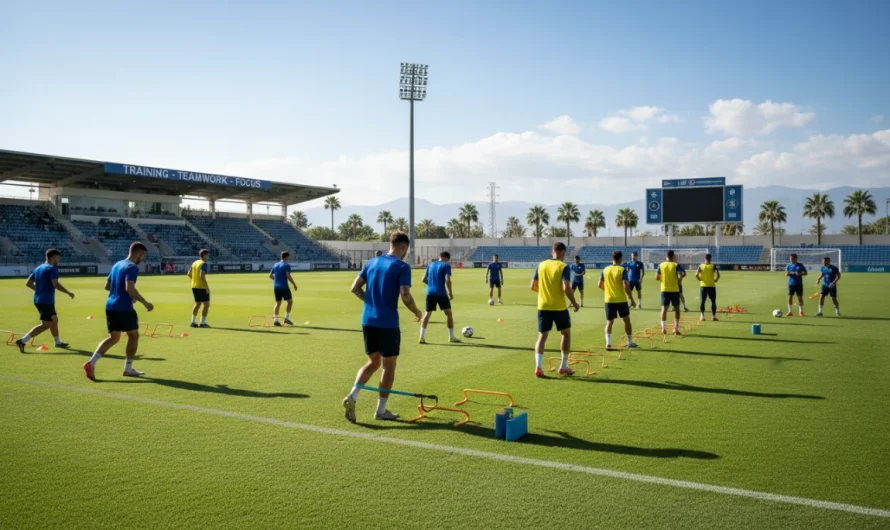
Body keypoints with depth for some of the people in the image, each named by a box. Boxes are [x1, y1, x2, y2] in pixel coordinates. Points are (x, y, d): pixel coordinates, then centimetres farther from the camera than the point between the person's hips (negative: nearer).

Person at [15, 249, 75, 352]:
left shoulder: (38, 268, 14)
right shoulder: (52, 268, -13)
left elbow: (28, 283, 14)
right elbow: (55, 284, -23)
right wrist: (68, 292, -14)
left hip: (38, 300, 10)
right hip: (46, 301, -10)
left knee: (54, 320, 22)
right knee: (45, 324, -7)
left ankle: (58, 342, 33)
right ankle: (22, 341, -13)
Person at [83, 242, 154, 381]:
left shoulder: (117, 265, 16)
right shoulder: (132, 267, -13)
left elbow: (107, 286, 21)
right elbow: (130, 288, -25)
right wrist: (145, 302, -20)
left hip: (110, 306, 8)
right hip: (124, 308, -8)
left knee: (113, 337, 13)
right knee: (133, 335, 9)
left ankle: (92, 362, -4)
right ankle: (128, 369, 14)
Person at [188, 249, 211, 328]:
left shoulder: (195, 263, 13)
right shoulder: (204, 264, -12)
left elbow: (189, 274, 13)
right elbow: (202, 275, -23)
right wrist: (207, 286, -20)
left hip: (194, 286, 8)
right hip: (202, 287, -8)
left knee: (197, 304, 18)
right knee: (206, 304, 0)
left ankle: (193, 322, 16)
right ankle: (202, 323, -2)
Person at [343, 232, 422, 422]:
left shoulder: (371, 263, 10)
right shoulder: (402, 267, -9)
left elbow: (355, 288, 9)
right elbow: (405, 297, -18)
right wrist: (417, 312, -1)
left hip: (368, 320, 6)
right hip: (388, 323, -6)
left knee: (373, 362, 18)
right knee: (389, 366, 8)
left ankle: (352, 396, 0)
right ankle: (381, 410, 15)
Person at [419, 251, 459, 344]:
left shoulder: (430, 265, 15)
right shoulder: (446, 265, -2)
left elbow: (424, 279, 15)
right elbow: (447, 280, -14)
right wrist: (450, 292, -3)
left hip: (430, 293, 5)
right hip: (441, 293, -5)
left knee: (427, 314, 7)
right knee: (448, 313, 8)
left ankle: (422, 337, -3)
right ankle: (451, 337, 11)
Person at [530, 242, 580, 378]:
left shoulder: (541, 265, 5)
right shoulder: (563, 267, -9)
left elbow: (533, 286, 8)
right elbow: (566, 288, -18)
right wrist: (574, 303, -5)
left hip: (543, 306, 3)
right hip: (559, 307, -3)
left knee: (542, 336, 5)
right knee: (566, 332, 17)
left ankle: (538, 366, -12)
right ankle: (564, 366, 20)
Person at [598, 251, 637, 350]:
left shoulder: (605, 270, 2)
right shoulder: (622, 270, -9)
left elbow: (600, 285, 4)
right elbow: (625, 286, -17)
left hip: (609, 300, 2)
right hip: (621, 300, -2)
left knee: (609, 322, 6)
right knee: (627, 320, 14)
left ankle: (608, 342, -9)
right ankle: (630, 342, 20)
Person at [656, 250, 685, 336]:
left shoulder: (661, 265, 1)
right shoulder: (676, 265, -5)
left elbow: (656, 278, 1)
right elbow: (682, 274, -20)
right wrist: (679, 278, 1)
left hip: (664, 289, 2)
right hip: (675, 290, -2)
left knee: (664, 308, 7)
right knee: (676, 309, 9)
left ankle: (663, 328, 2)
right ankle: (676, 329, 6)